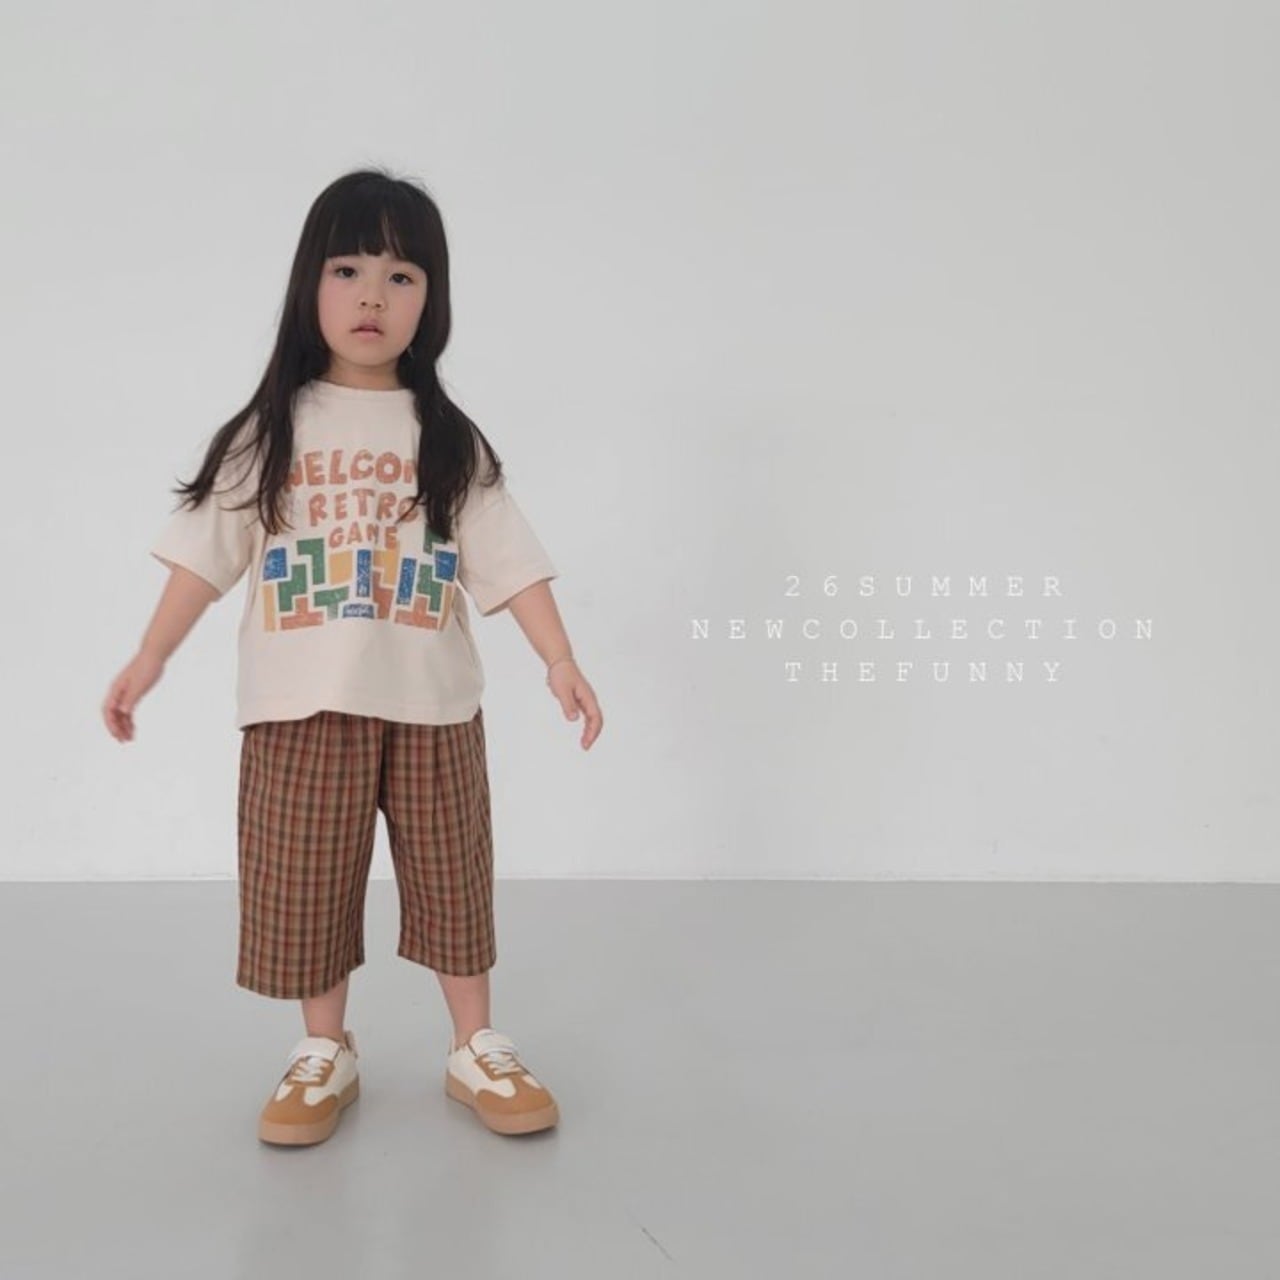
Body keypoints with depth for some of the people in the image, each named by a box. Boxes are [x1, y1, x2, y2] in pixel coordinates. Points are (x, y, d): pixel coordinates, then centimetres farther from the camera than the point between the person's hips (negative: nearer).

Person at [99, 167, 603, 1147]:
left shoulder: (450, 440, 2)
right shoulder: (270, 430, 2)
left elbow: (508, 560, -2)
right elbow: (205, 553, 2)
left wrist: (561, 661, -11)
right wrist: (147, 663, -2)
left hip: (429, 705, 0)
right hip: (300, 706, 0)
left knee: (452, 879, 10)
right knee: (303, 885, 8)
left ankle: (478, 1050, 26)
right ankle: (325, 1055, 27)